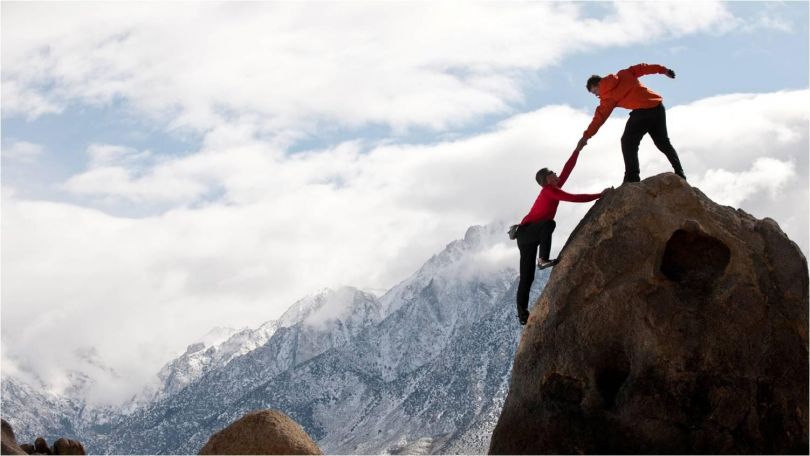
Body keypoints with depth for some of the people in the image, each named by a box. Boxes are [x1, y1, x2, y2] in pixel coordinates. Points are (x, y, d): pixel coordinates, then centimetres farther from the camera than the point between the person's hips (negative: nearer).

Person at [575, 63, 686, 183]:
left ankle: (632, 177, -12)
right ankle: (679, 173, 18)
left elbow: (600, 116, 0)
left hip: (643, 111, -7)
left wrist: (586, 136, 2)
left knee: (628, 142, 2)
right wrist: (664, 70, 27)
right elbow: (642, 68, 19)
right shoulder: (623, 74, 17)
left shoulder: (608, 96, 2)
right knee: (663, 142, 19)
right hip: (658, 106, 7)